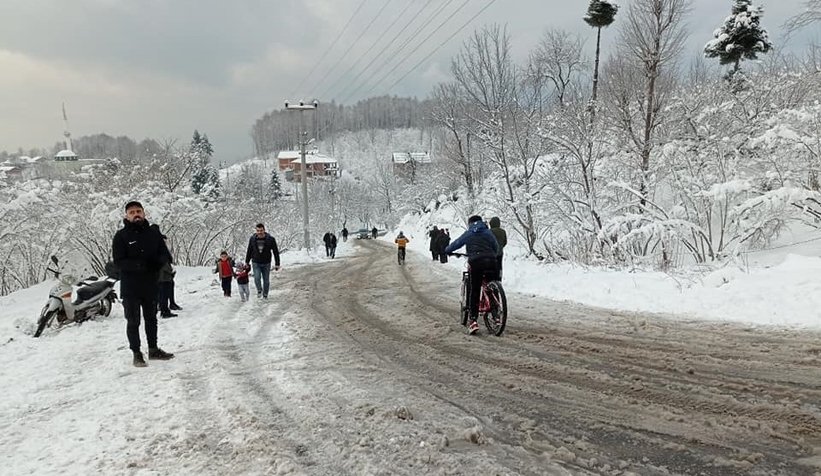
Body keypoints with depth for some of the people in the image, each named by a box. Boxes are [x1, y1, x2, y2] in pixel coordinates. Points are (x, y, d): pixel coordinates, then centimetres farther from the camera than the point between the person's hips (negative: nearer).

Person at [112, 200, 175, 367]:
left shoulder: (153, 233, 4)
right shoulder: (121, 236, -6)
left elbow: (166, 255, 4)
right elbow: (118, 261, -13)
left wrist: (158, 260, -20)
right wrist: (138, 265, -30)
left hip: (151, 285, 4)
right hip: (130, 287, -4)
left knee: (151, 319, 16)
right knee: (133, 322, 3)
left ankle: (153, 350, 29)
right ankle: (136, 353, 14)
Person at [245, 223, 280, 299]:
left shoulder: (270, 239, -11)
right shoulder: (252, 239, -5)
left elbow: (276, 252, -5)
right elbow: (249, 251, 8)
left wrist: (277, 264, -7)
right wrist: (247, 262, 12)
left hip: (266, 264, 0)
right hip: (256, 263, 0)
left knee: (266, 280, 6)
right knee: (257, 278, -16)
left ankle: (265, 295, 24)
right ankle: (259, 291, 10)